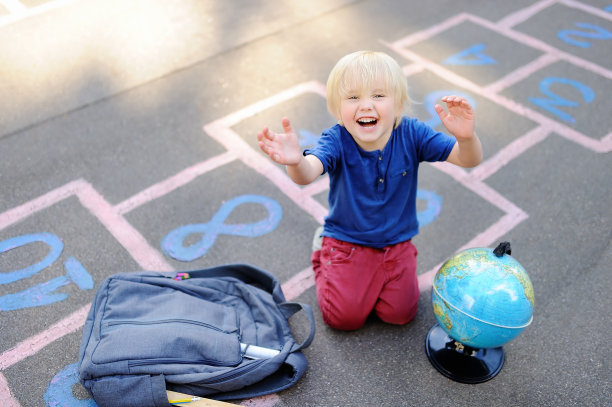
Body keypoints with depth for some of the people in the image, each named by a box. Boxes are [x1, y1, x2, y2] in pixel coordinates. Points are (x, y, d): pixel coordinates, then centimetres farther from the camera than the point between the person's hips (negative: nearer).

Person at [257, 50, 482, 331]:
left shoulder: (411, 134, -17)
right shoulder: (336, 141, -23)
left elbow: (468, 160, -21)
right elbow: (308, 173, -44)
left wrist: (466, 137, -45)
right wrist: (295, 161, -69)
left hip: (397, 243, 2)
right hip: (346, 242, -2)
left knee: (399, 314, -5)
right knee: (345, 317, -5)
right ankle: (323, 261, 24)